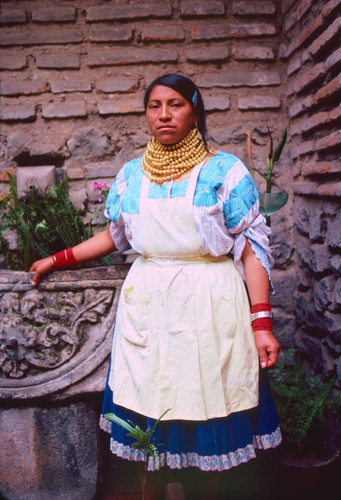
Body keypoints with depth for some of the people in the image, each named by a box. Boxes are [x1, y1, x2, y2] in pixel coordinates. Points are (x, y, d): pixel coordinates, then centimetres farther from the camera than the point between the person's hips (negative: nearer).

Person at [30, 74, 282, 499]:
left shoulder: (225, 171, -2)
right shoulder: (131, 175, 9)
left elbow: (252, 249, -4)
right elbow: (115, 236, 21)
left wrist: (261, 324, -11)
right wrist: (58, 260, 20)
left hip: (209, 305, -2)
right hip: (147, 304, 3)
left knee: (207, 403, 4)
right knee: (150, 406, 5)